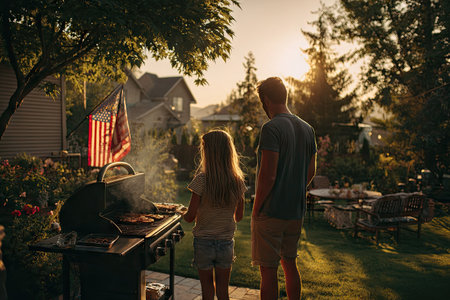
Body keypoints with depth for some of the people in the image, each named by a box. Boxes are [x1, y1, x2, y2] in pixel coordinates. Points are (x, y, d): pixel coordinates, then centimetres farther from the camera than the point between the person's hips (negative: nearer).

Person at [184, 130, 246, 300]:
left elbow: (190, 217, -14)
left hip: (203, 242, -3)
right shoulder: (237, 181, -7)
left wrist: (185, 214, 8)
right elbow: (239, 216, 3)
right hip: (226, 242, 3)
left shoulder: (202, 179, -18)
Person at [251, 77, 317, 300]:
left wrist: (256, 208, -10)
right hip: (296, 212, 8)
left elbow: (268, 175, -21)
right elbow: (311, 172, 13)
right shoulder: (307, 129, 8)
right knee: (289, 264, 20)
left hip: (271, 213, -7)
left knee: (268, 269, 3)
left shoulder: (271, 128, -16)